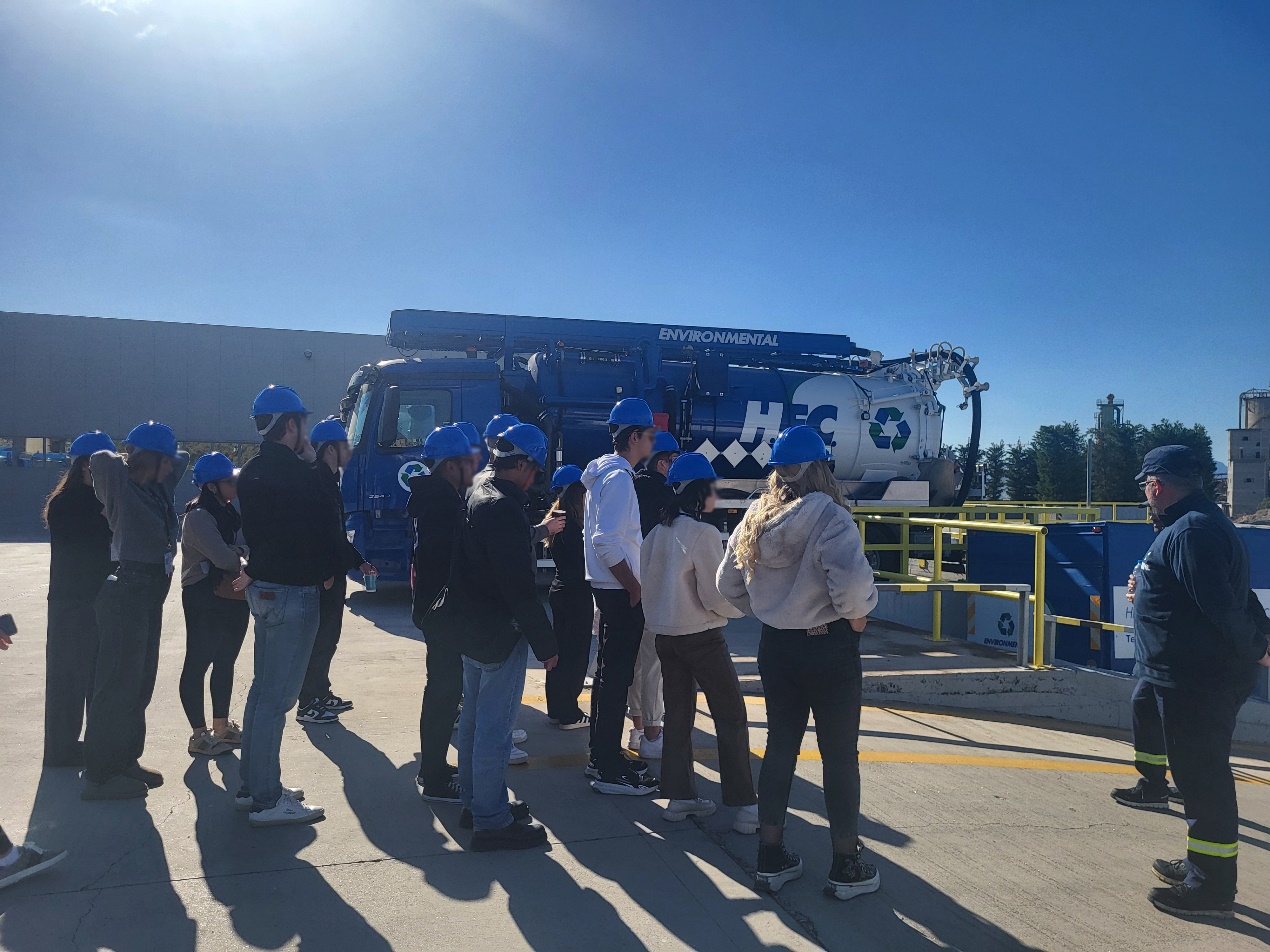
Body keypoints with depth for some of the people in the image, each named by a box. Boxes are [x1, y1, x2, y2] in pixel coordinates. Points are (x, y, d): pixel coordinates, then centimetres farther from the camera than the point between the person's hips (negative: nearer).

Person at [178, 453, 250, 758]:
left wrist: (237, 551, -12)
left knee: (225, 661, 15)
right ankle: (199, 735, 7)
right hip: (204, 599, -9)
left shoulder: (230, 513, 13)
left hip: (232, 597, 9)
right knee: (198, 662, 0)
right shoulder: (198, 517, -15)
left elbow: (245, 545, 10)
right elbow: (222, 557, -24)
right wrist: (243, 560, -5)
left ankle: (221, 725, 26)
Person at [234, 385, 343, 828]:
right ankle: (267, 800, 4)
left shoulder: (251, 473, 11)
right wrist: (327, 570, 2)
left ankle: (252, 786, 28)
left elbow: (254, 531, 13)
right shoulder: (299, 475, -18)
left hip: (263, 587, 10)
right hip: (294, 592, -10)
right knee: (277, 695, -4)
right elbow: (327, 537, -16)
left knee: (263, 688, 18)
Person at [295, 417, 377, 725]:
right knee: (320, 638, -3)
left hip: (332, 573, 10)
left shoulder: (328, 480, 16)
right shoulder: (317, 481, -16)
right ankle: (307, 704, 6)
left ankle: (320, 693, 29)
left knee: (327, 636, 17)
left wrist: (357, 561, 18)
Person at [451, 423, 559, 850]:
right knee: (494, 729, -1)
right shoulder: (505, 510, -23)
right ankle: (492, 822, 10)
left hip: (472, 629, 10)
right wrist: (545, 643, -18)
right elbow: (520, 588, -24)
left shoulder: (476, 498, 8)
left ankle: (476, 800, 34)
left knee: (474, 719, 20)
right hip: (501, 636, -10)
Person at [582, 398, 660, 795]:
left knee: (609, 672, 16)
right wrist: (635, 588, -17)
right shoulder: (619, 477, -17)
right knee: (617, 676, -4)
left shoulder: (604, 473, 13)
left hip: (609, 588, 10)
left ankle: (602, 755, 28)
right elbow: (607, 543, -26)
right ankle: (609, 771, 5)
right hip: (621, 592, -10)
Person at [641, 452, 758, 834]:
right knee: (732, 718, 1)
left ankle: (679, 796, 20)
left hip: (664, 636, 8)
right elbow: (716, 596, -17)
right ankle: (744, 805, 3)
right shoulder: (704, 534, -17)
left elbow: (647, 586, 11)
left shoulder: (657, 533, 6)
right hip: (701, 637, -7)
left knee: (678, 716, 14)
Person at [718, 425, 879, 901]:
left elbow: (728, 583, 8)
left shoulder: (756, 518, 2)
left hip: (775, 645, 6)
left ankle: (771, 859, 24)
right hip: (828, 646, -5)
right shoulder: (828, 515, -17)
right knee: (840, 754, 9)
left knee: (780, 746, 15)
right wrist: (856, 617, -12)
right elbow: (852, 578, -31)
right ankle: (847, 866, 20)